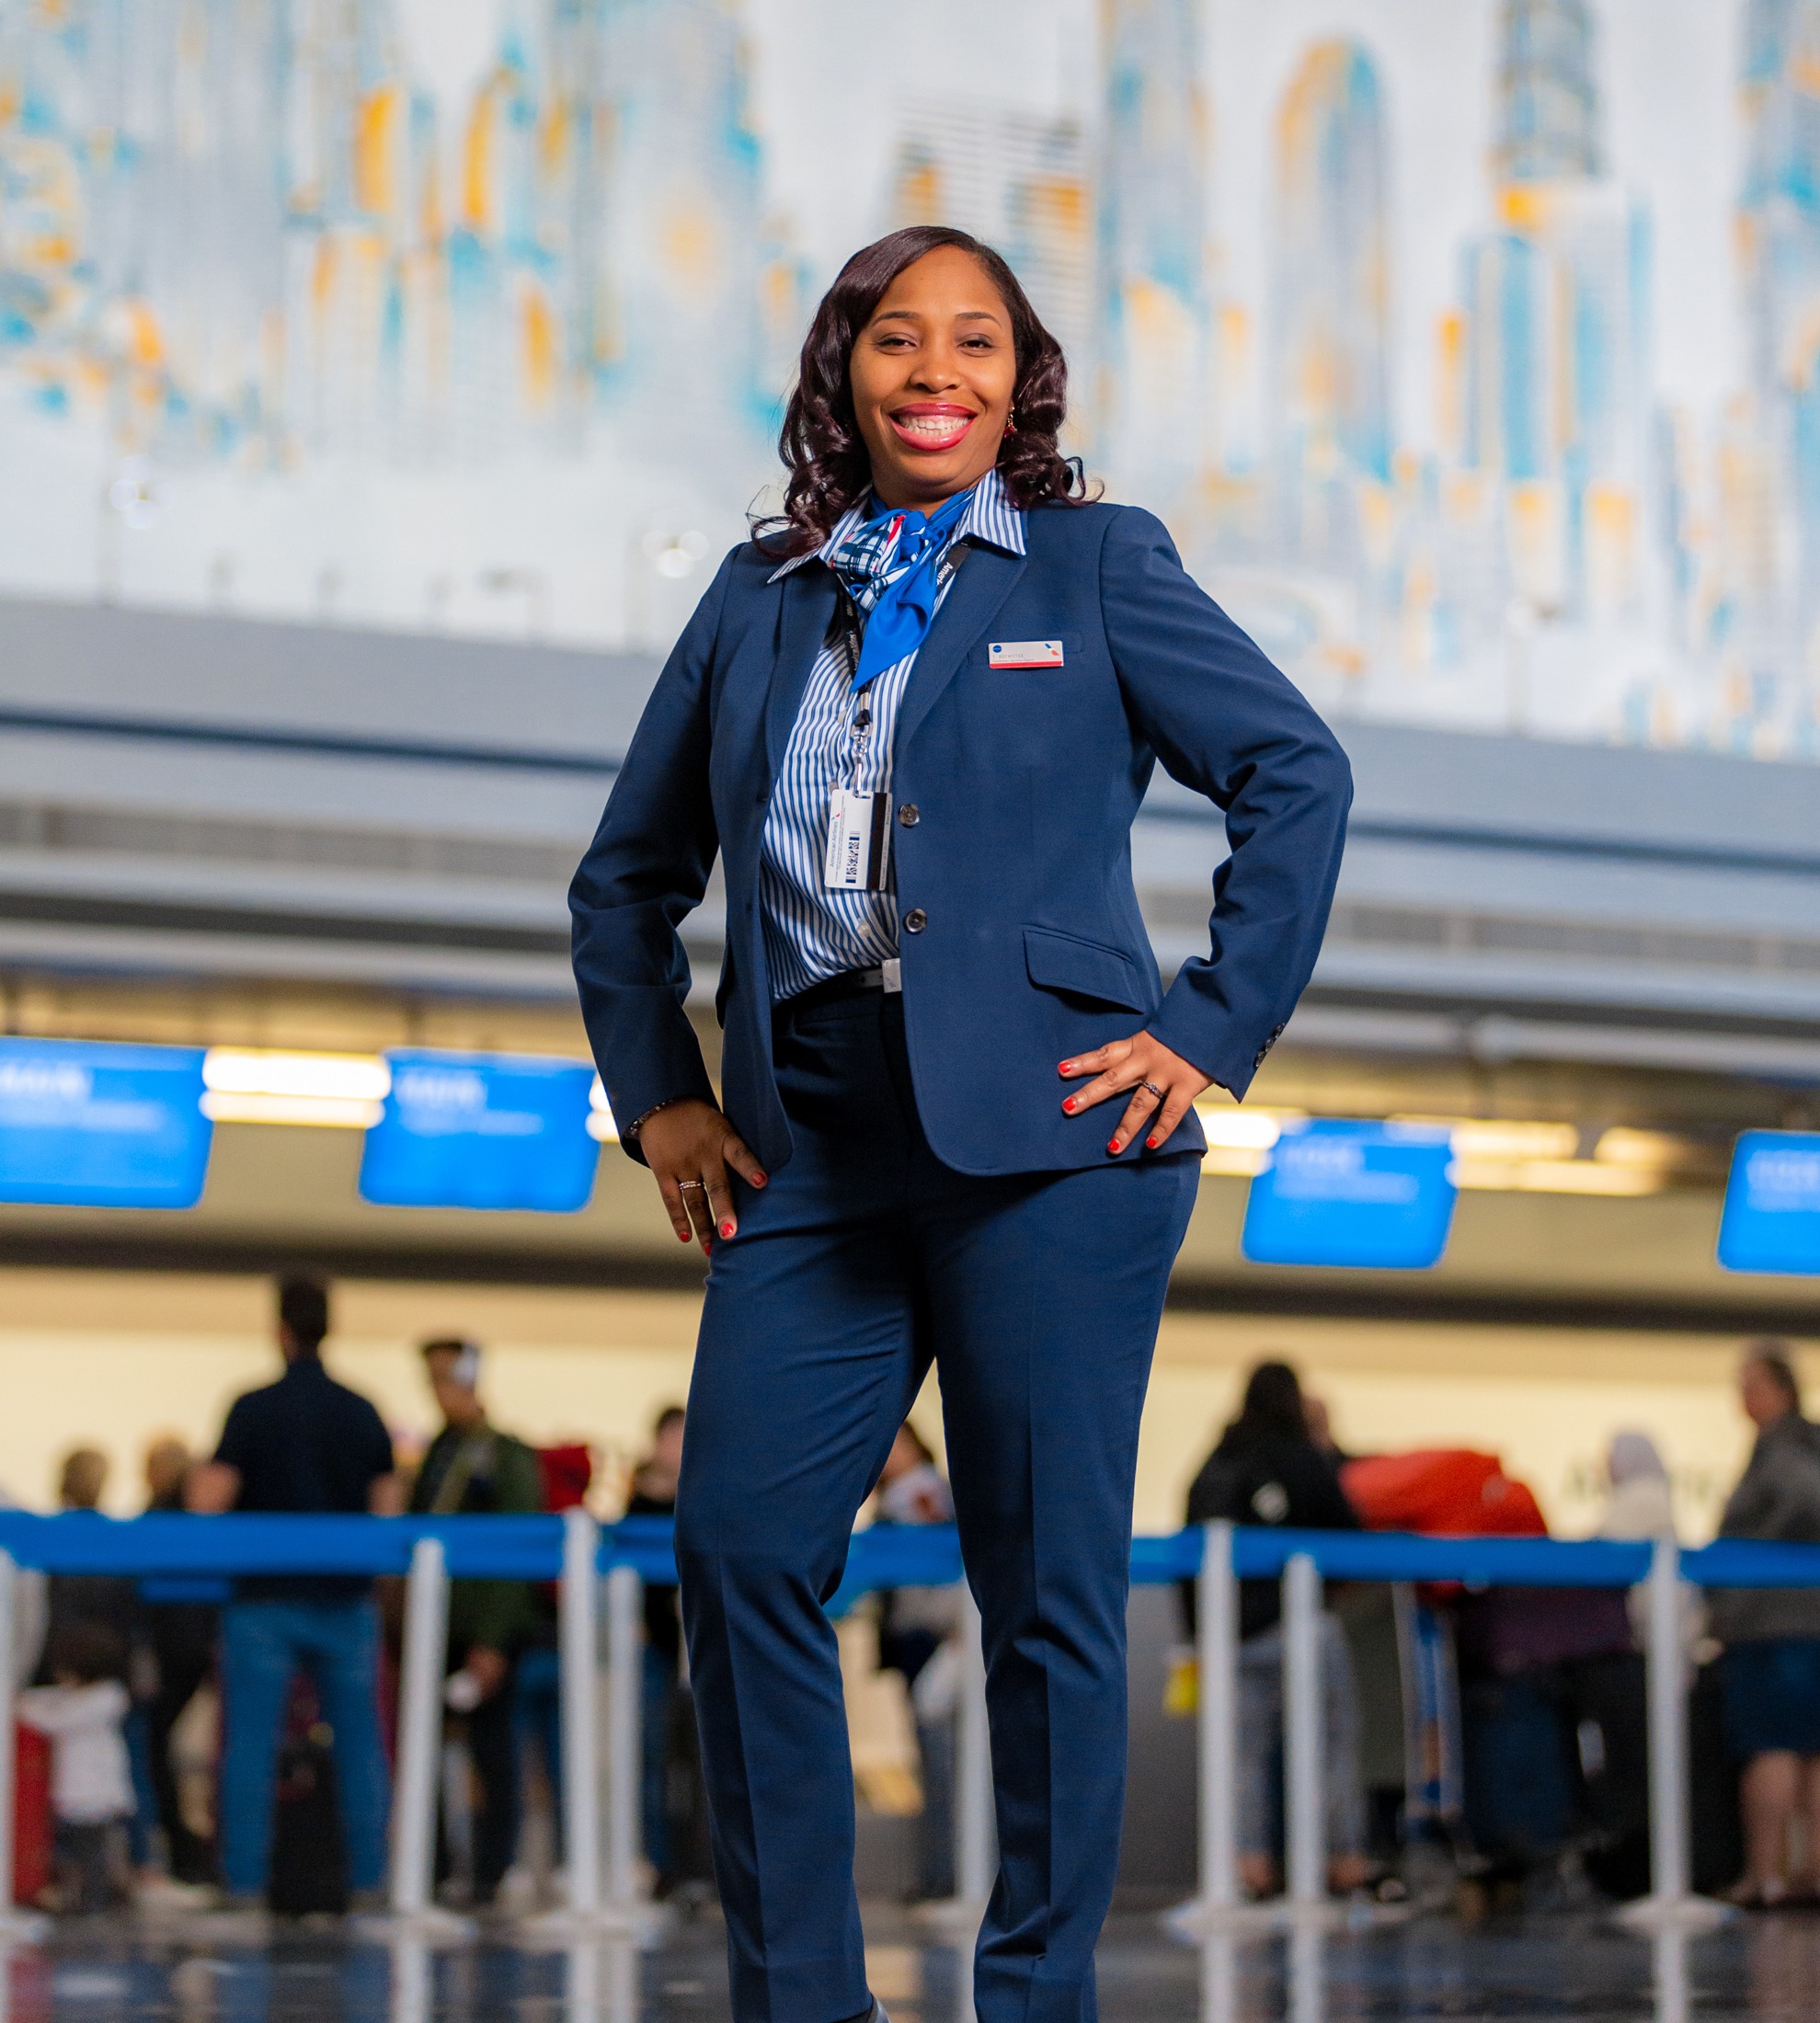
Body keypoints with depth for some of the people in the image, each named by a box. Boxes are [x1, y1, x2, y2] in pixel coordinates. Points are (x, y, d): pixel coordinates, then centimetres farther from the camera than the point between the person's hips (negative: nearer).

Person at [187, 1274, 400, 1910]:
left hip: (266, 1599, -3)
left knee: (251, 1743, 1)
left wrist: (197, 1475, 11)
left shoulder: (253, 1409, -8)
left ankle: (245, 1880, -1)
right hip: (345, 1600, 3)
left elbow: (208, 1504, -11)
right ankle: (368, 1876, 7)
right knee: (357, 1740, 8)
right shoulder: (363, 1413, 3)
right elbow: (388, 1511, 6)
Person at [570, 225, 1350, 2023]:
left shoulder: (1094, 566, 8)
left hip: (1046, 1133, -3)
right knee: (738, 1546, -6)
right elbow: (629, 874, 23)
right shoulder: (760, 596, 17)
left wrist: (1214, 1029, -3)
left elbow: (1296, 770, 4)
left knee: (1046, 1580, -1)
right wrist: (653, 1097, 13)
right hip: (810, 1149, 3)